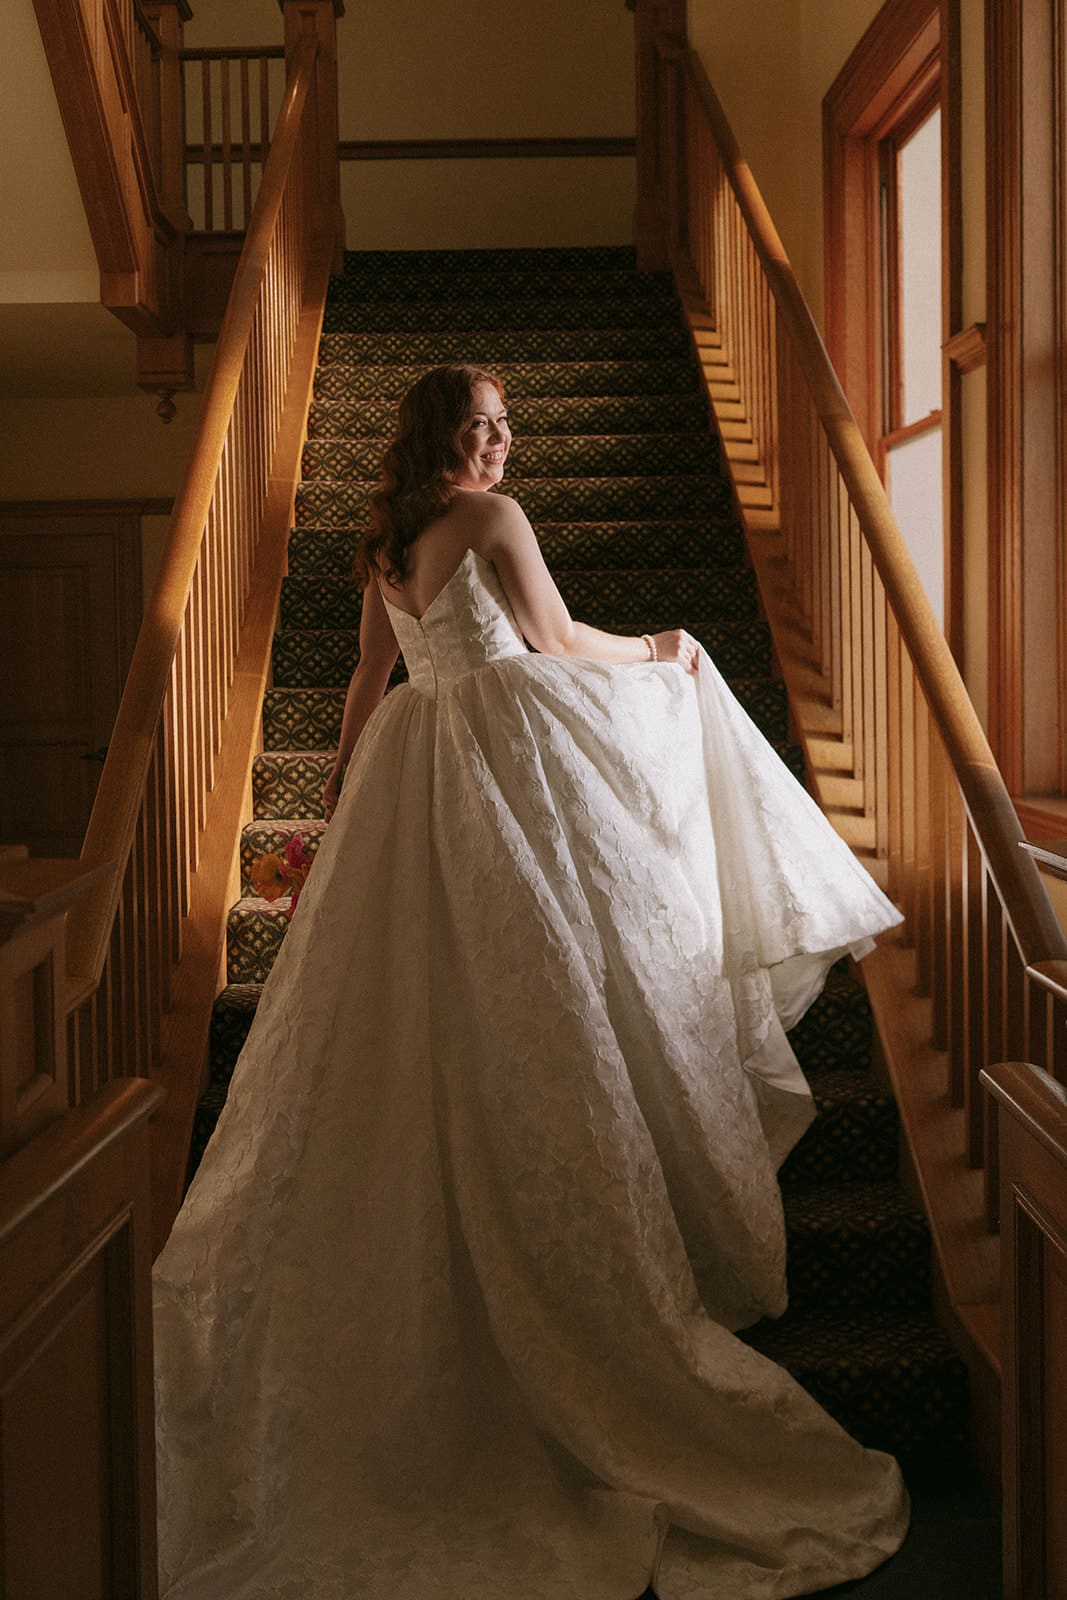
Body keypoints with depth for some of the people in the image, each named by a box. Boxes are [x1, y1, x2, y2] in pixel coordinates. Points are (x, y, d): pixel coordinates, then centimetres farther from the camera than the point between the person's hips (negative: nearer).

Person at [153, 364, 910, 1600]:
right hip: (512, 749, -7)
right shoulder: (492, 518, -7)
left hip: (416, 770, 7)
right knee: (550, 1001, -3)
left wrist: (344, 784, 25)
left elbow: (369, 679, 18)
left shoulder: (384, 546, 15)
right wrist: (660, 652, 12)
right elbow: (557, 642, -4)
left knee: (434, 1015, 11)